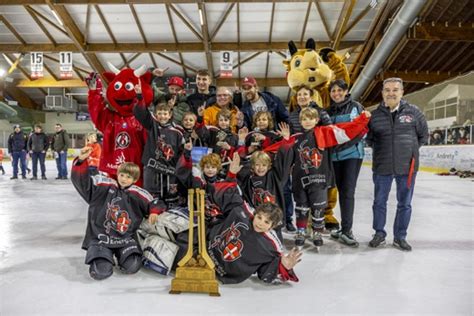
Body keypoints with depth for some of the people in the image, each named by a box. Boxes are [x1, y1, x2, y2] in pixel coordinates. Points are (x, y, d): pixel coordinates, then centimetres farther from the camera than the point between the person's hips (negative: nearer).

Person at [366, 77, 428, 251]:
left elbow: (423, 135, 10)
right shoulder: (375, 115, -2)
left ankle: (400, 237, 26)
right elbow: (369, 139, 11)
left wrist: (411, 150, 6)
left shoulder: (413, 112, -2)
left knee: (404, 204, 10)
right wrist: (382, 150, 4)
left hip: (407, 167, 0)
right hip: (381, 167, 0)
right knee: (379, 202, 10)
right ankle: (379, 233, 28)